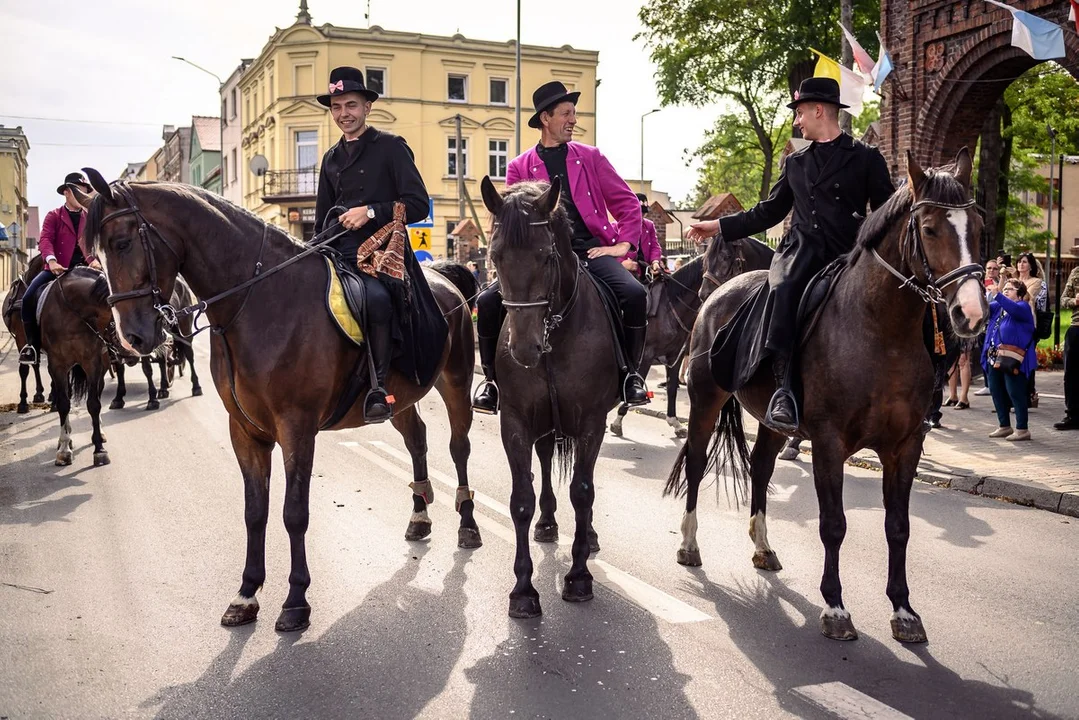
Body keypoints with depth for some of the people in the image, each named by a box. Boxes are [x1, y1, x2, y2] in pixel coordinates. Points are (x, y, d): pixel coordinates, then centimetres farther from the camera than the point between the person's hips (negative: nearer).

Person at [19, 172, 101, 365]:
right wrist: (51, 260, -31)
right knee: (29, 297, -19)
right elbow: (45, 240, -10)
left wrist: (96, 260, -23)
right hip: (57, 269, -1)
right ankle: (32, 343, -4)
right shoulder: (53, 216, 5)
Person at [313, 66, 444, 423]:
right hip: (338, 253, 6)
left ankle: (379, 386, -26)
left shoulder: (391, 147, 5)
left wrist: (371, 212, -14)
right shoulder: (331, 159, 23)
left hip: (381, 250, -6)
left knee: (376, 297, -37)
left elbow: (418, 204, -4)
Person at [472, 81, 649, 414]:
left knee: (634, 294, -27)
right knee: (489, 301, -19)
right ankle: (493, 379, 3)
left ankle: (629, 373, -5)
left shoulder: (591, 157, 12)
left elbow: (627, 203, 14)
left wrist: (623, 244, 1)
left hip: (590, 249, 0)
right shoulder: (519, 167, 11)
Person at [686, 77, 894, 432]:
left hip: (847, 257, -1)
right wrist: (720, 226, 22)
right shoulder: (795, 162, 22)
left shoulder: (866, 158, 10)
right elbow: (769, 212, 27)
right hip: (800, 253, 1)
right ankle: (786, 391, -39)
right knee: (783, 292, -34)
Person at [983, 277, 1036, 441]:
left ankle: (1022, 429, 0)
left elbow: (1013, 308, -25)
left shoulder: (1023, 307, -4)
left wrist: (996, 293, -34)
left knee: (1015, 393, -6)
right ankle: (1004, 426, 23)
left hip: (1012, 358, -8)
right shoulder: (997, 307, 20)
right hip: (994, 357, 8)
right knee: (996, 391, 12)